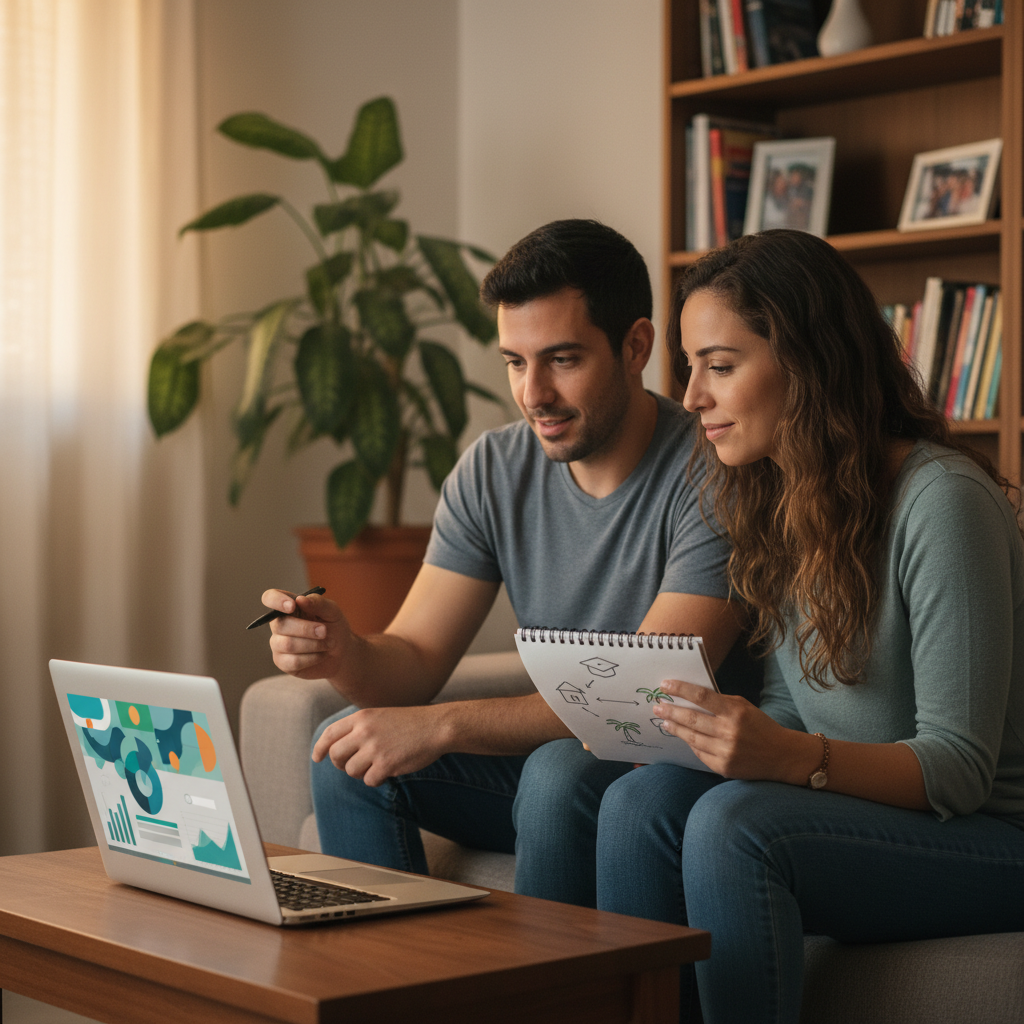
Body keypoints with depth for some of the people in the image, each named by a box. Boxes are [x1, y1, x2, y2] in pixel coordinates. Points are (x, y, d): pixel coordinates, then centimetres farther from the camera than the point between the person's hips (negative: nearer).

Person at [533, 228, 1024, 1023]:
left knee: (733, 824, -30)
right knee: (641, 799, -19)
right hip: (855, 813, 7)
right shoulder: (776, 498, 7)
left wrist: (791, 757, -34)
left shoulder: (940, 501, -18)